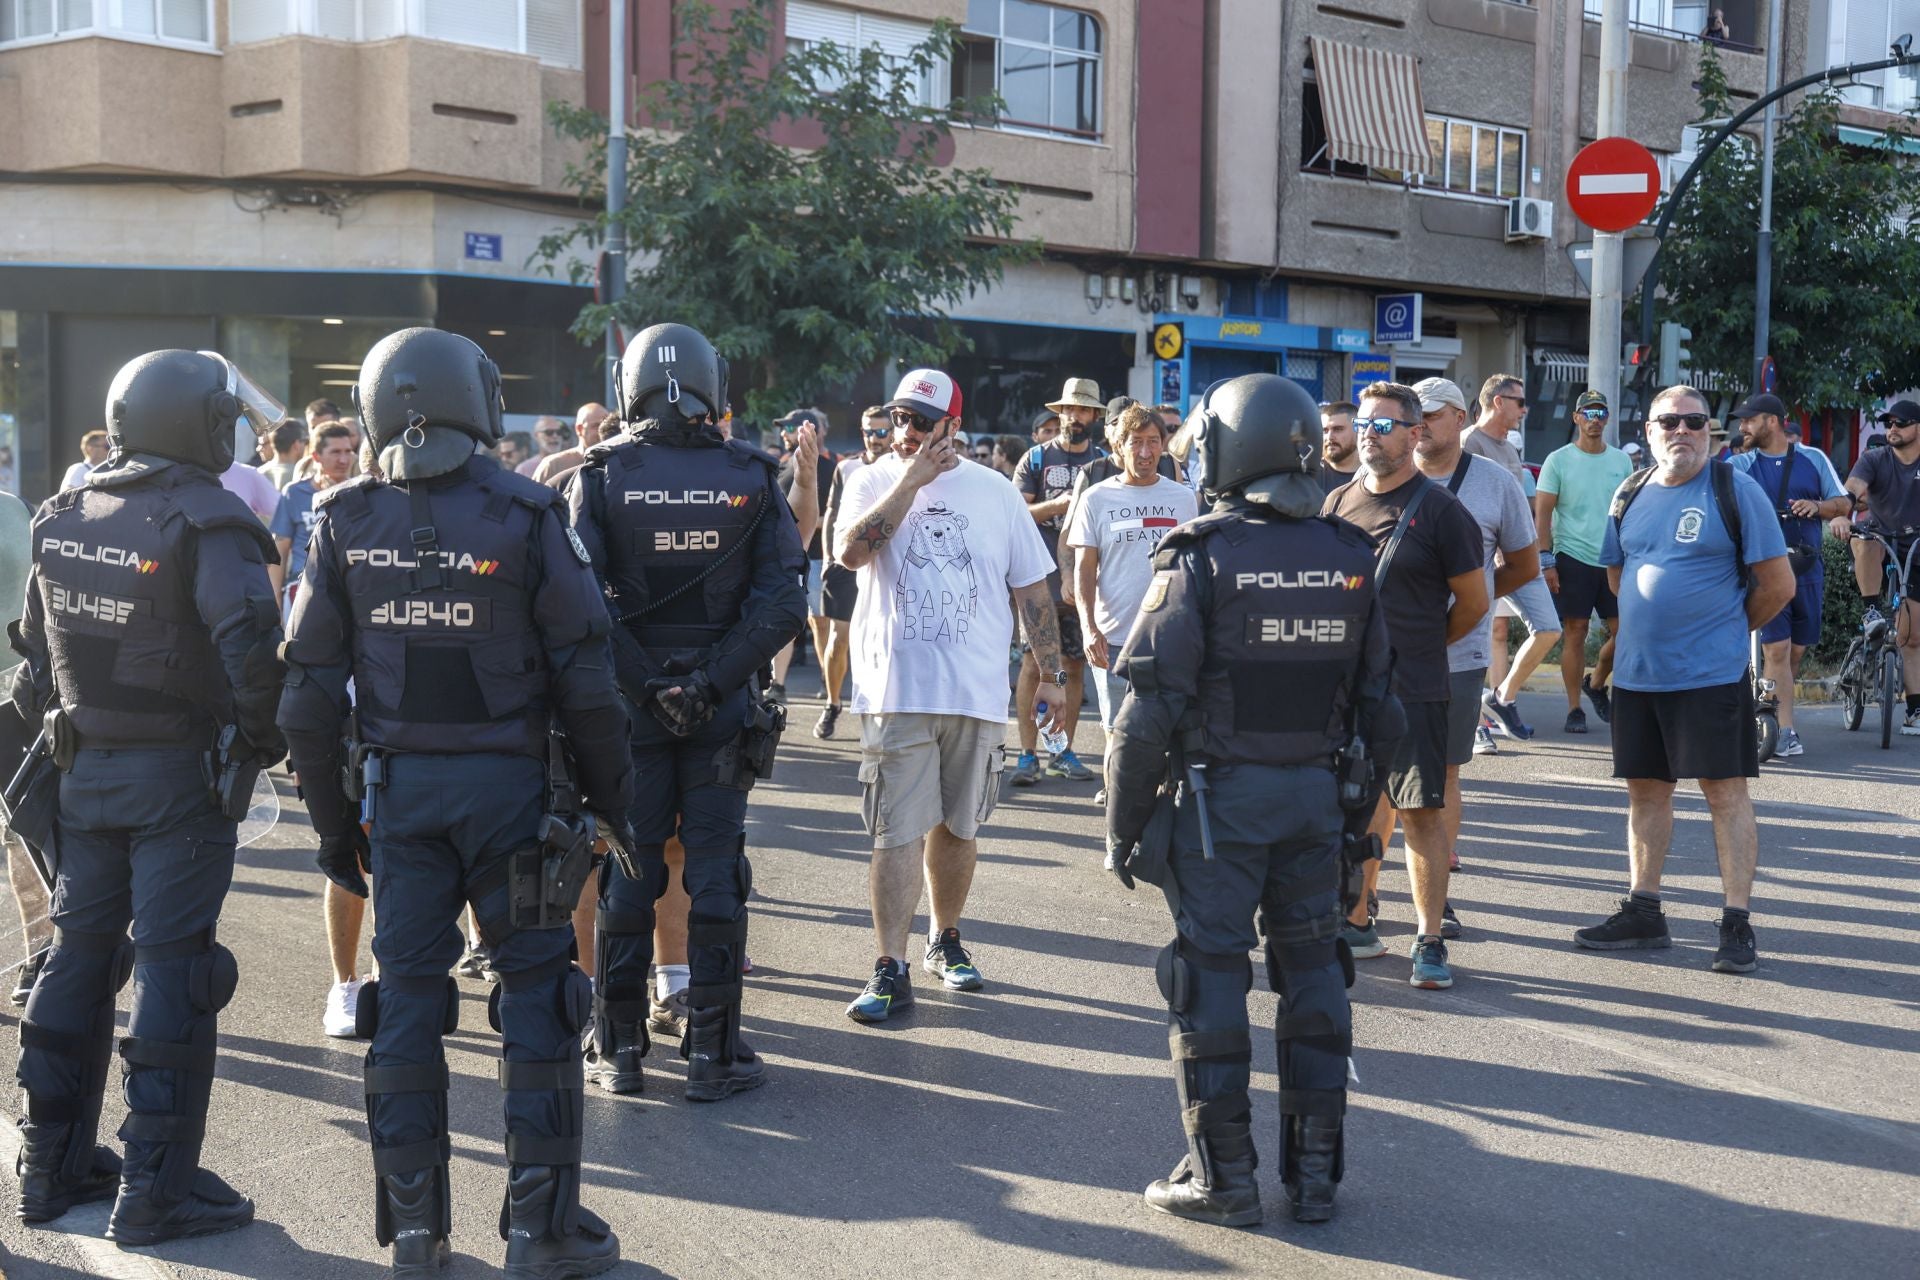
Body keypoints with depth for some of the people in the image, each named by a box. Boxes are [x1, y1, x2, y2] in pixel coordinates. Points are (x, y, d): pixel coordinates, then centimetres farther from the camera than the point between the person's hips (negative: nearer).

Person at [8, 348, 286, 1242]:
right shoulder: (205, 523, -16)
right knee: (173, 968, -1)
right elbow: (252, 645, -28)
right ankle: (158, 1189, 3)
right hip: (177, 774, -6)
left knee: (79, 951, 16)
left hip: (82, 768, 7)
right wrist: (258, 736, -13)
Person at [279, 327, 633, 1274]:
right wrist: (608, 792, 3)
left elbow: (310, 692, 2)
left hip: (397, 786, 3)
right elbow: (584, 676, -8)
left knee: (408, 989, 10)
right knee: (534, 989, 5)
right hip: (508, 781, -3)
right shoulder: (522, 514, -9)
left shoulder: (346, 523, 0)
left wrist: (333, 821, 11)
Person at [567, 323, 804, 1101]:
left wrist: (643, 686, -9)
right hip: (725, 707, 0)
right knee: (715, 875, 6)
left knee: (626, 872, 9)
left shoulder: (599, 475, -4)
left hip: (629, 706, 0)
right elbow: (783, 605, -10)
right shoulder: (752, 476, -2)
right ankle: (711, 1052, 10)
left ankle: (619, 1048, 15)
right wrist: (712, 682, -10)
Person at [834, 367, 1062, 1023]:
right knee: (898, 833, -5)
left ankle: (946, 939, 31)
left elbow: (1033, 590, 9)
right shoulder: (871, 483, 2)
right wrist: (912, 480, -17)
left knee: (958, 826, 13)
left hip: (978, 693, 2)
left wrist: (1051, 676, 6)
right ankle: (891, 970, -2)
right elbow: (852, 551, -19)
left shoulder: (996, 493, 5)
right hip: (896, 692, -2)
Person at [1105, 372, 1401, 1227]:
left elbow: (1151, 713, -14)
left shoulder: (1201, 558, -12)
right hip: (1316, 796, 5)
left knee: (1211, 977, 5)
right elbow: (1376, 703, 8)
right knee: (1312, 972, 13)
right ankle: (1315, 1174, 20)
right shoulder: (1351, 557, 3)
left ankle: (1223, 1178, 11)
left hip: (1220, 796, -4)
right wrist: (1359, 808, 17)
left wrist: (1123, 826, -5)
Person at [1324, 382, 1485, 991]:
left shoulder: (1440, 509, -5)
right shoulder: (1338, 502, 8)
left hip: (1413, 689, -4)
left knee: (1421, 812, -3)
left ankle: (1429, 941, 4)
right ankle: (1358, 923, 25)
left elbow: (1473, 601, 2)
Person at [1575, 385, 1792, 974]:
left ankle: (1737, 924, 3)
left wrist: (1726, 628, 6)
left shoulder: (1736, 490, -6)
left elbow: (1778, 584, -4)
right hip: (1637, 674, 6)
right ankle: (1643, 912, 23)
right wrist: (1653, 627, 13)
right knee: (1646, 790, 12)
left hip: (1711, 676, -5)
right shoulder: (1629, 497, 9)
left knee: (1726, 793, -2)